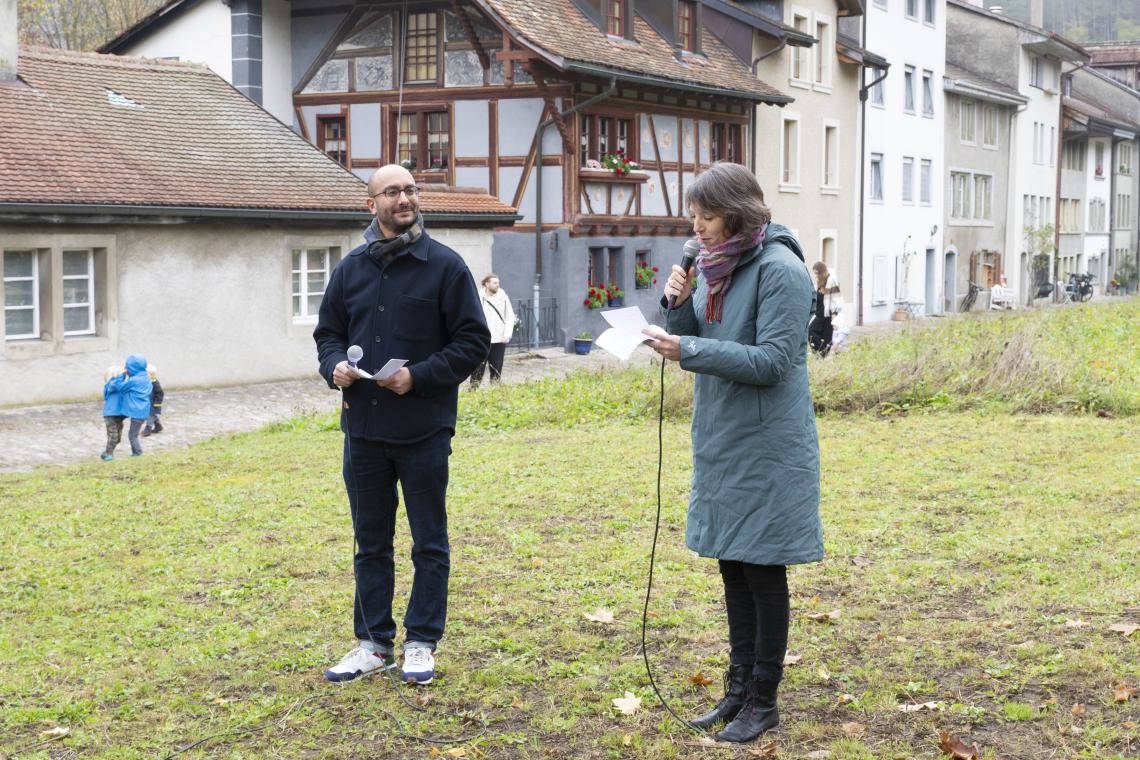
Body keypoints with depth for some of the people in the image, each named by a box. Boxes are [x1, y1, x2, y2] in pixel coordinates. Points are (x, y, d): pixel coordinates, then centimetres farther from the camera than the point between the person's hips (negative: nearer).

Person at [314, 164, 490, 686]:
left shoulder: (445, 266, -4)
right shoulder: (350, 269, 8)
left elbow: (473, 340, -5)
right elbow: (328, 332, 17)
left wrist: (419, 375, -17)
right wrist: (335, 366, -6)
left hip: (424, 428, -4)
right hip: (363, 428, 4)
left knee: (429, 542, 6)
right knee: (370, 541, 12)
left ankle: (421, 643, 17)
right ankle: (374, 642, 23)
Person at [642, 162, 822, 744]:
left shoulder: (779, 269, -16)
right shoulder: (714, 265, 8)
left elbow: (774, 360, -21)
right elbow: (698, 343, 13)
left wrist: (690, 351, -24)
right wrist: (678, 307, -5)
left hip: (765, 449, -8)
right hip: (720, 445, 8)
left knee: (763, 571, 2)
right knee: (732, 566, 15)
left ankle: (763, 702, 13)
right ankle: (740, 687, 27)